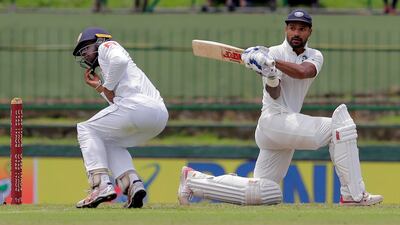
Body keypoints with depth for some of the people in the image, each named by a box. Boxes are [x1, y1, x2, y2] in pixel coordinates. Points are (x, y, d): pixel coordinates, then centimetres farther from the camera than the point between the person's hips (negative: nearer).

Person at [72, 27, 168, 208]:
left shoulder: (107, 46, 13)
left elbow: (120, 60, -11)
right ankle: (133, 185, 4)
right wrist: (99, 87, 33)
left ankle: (101, 186, -11)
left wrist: (108, 88, -2)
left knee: (87, 130, 6)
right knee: (110, 141, 28)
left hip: (140, 104, -9)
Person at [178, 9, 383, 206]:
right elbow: (274, 94, -15)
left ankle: (193, 179, 17)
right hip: (274, 121, -7)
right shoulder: (274, 53, -2)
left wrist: (272, 63, -25)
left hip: (289, 127, 7)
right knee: (340, 122, -20)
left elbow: (303, 72, -14)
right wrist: (270, 77, -36)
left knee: (262, 193, 6)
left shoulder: (314, 56, 12)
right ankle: (354, 194, -22)